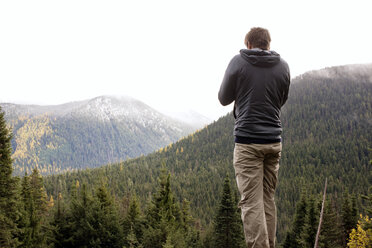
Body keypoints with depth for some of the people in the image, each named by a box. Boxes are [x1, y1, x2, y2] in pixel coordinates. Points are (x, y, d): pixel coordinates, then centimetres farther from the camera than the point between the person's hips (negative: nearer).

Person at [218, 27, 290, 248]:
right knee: (268, 199, 14)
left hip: (248, 141, -4)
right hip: (274, 141, 4)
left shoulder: (238, 62, -4)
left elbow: (224, 99, 5)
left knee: (252, 202, -5)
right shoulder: (283, 66, 5)